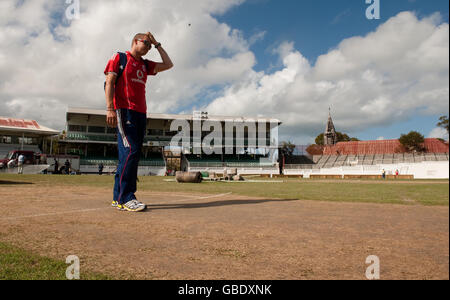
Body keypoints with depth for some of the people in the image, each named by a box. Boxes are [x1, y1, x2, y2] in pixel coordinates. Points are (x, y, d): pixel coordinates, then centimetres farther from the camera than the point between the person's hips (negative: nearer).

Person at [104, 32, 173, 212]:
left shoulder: (145, 65, 25)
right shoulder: (119, 58, 8)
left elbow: (168, 64, 23)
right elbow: (109, 82, -3)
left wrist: (157, 44, 23)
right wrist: (110, 109, -15)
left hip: (141, 113, 7)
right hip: (124, 111, -7)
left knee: (132, 154, 4)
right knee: (131, 151, -19)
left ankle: (118, 197, 9)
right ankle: (125, 198, -18)